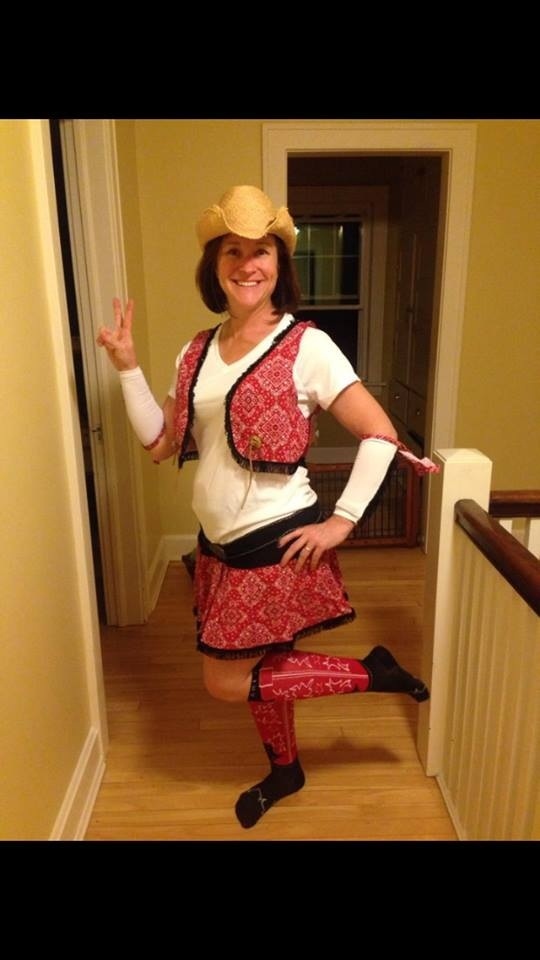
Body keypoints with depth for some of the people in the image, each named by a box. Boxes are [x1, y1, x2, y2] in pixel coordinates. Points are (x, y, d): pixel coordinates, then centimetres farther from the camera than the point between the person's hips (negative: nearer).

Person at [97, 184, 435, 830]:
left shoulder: (306, 346, -13)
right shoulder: (198, 352, 5)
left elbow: (381, 434, -14)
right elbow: (159, 443, 5)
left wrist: (341, 521, -15)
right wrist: (127, 366, -2)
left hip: (275, 545, -6)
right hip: (219, 545, 6)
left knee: (227, 681, 3)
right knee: (259, 669, 22)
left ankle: (371, 672, 17)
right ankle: (284, 770, 48)